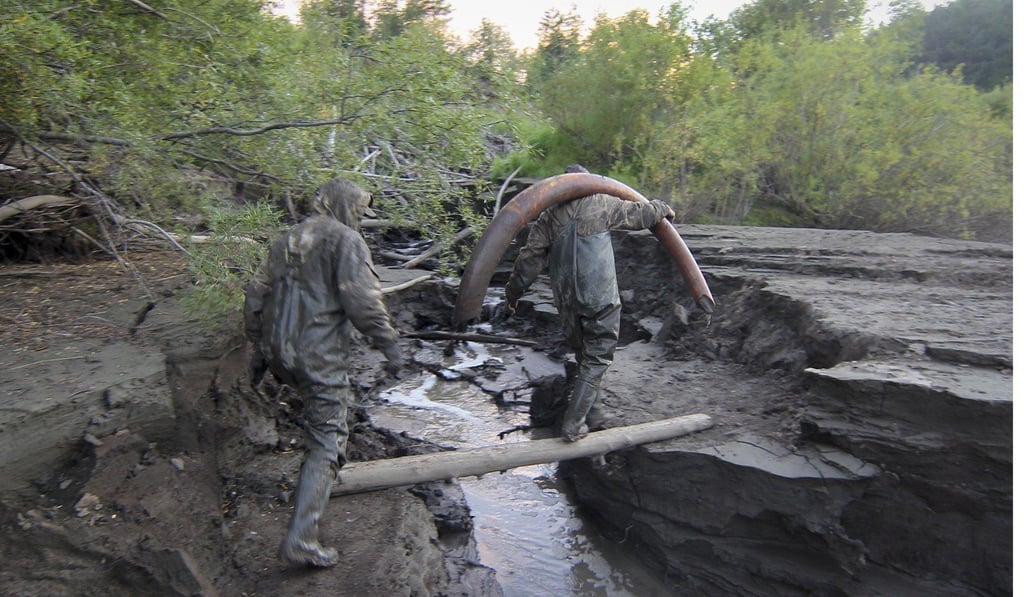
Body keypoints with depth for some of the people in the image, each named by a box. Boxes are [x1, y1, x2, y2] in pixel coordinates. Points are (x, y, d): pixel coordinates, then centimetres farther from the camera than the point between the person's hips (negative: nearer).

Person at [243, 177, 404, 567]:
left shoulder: (287, 239, 18)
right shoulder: (345, 239, -5)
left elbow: (256, 297, 18)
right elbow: (361, 298, -19)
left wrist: (259, 349, 24)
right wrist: (388, 344, -14)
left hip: (277, 354, 8)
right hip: (318, 356, -8)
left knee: (319, 413, 34)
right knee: (327, 442, -3)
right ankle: (300, 540, -5)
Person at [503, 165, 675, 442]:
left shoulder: (549, 215, 7)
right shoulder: (601, 203, 0)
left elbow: (529, 258, 6)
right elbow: (640, 213, 10)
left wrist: (513, 292, 15)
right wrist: (663, 208, 31)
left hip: (566, 300, 4)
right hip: (600, 297, -4)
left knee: (584, 356, 21)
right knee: (596, 360, 4)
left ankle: (592, 412, 30)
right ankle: (573, 425, 2)